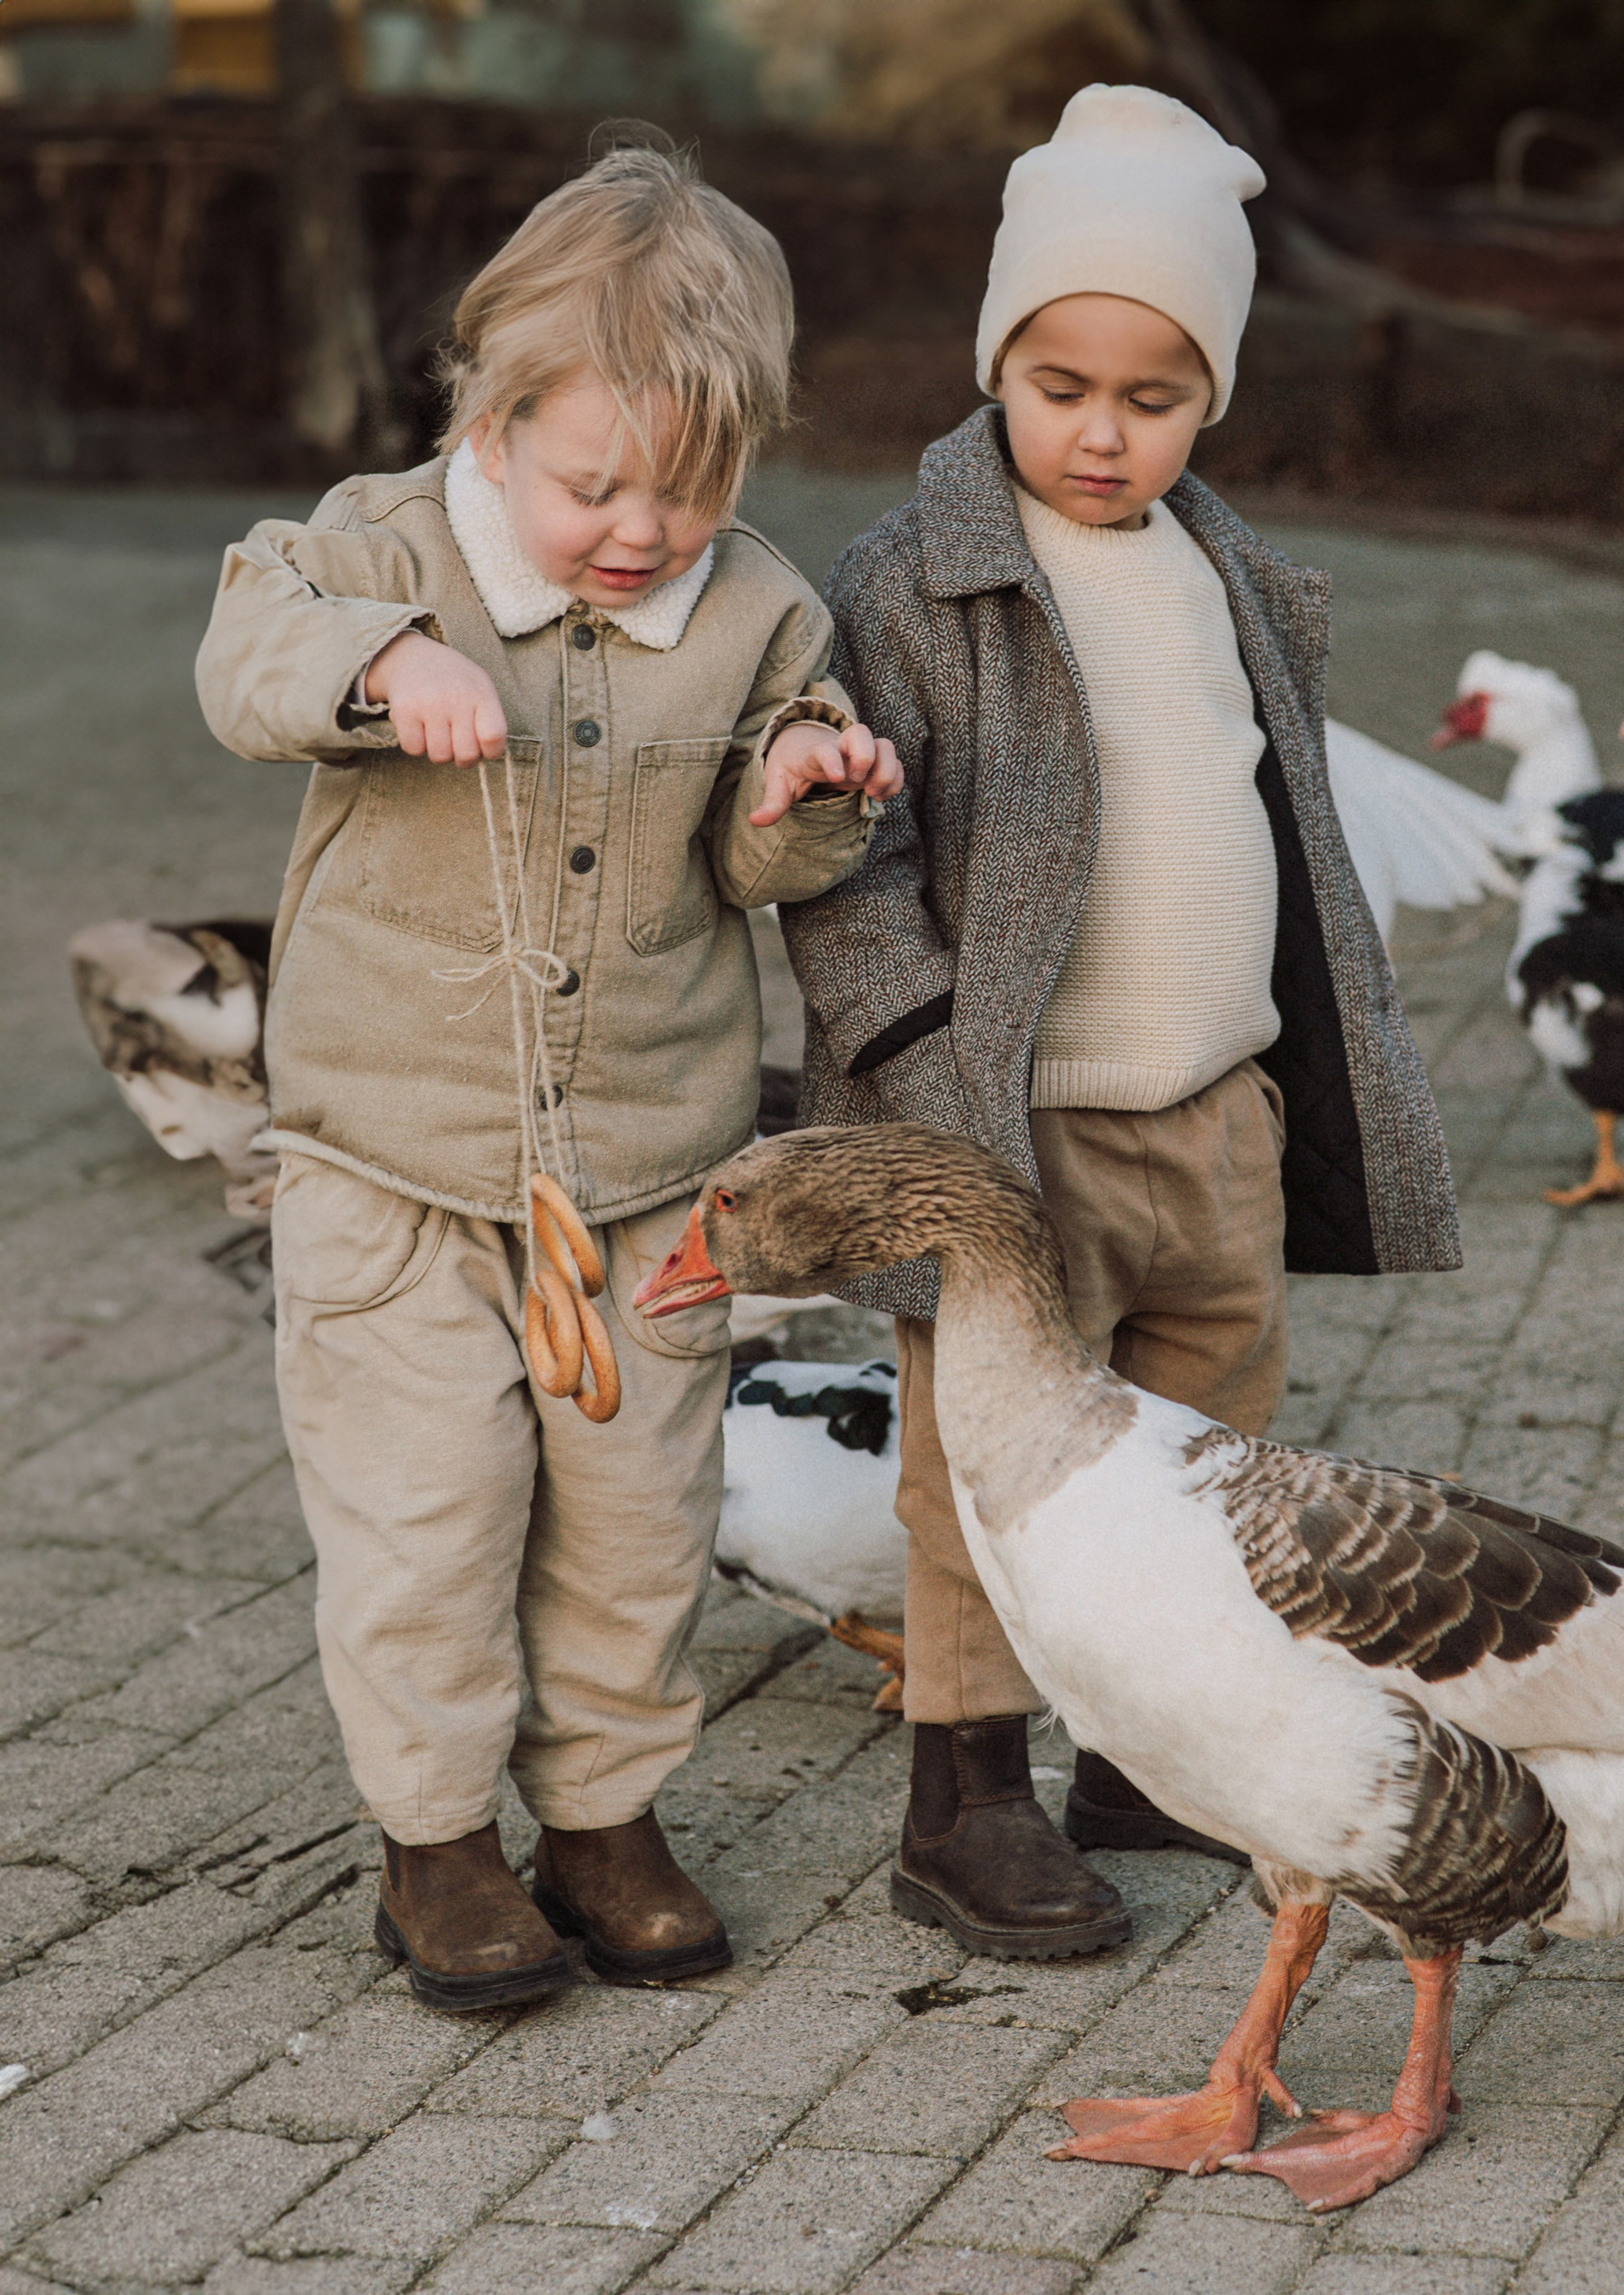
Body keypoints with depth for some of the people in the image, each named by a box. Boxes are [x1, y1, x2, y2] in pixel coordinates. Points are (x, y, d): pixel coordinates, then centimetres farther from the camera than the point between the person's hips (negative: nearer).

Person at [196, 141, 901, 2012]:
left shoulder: (753, 616, -1)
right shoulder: (390, 547, -7)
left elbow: (749, 870, 7)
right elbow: (244, 657, -24)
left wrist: (800, 806, -15)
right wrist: (384, 658, -42)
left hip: (650, 1174, 3)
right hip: (397, 1169, -2)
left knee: (638, 1506, 11)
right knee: (427, 1504, 0)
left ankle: (605, 1811, 28)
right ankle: (434, 1839, 16)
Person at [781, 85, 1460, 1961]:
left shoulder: (1223, 576, 10)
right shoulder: (913, 587, -11)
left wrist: (1325, 1067, 19)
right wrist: (923, 1057, -23)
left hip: (1223, 1116, 7)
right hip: (1016, 1134, -7)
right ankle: (967, 1804, 14)